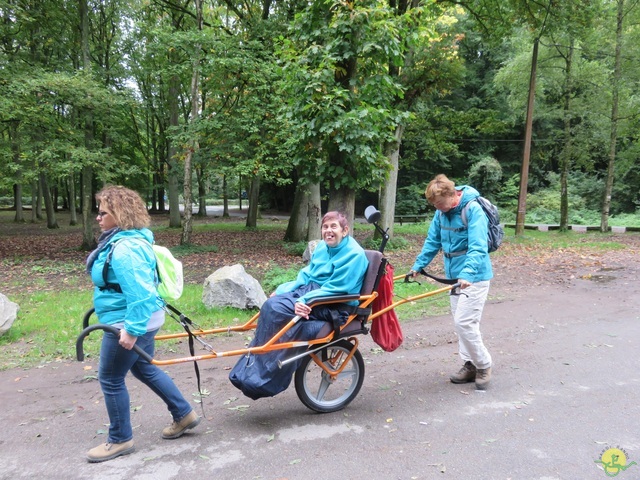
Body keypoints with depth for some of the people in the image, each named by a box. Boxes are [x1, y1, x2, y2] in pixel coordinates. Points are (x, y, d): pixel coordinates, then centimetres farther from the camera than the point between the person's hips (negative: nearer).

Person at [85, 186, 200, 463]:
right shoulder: (119, 240, 9)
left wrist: (132, 330, -29)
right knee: (144, 369, 23)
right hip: (141, 320, 11)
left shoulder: (125, 247, -25)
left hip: (128, 323, -11)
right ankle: (184, 414, 34)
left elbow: (139, 292, -31)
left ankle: (120, 440, 24)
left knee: (110, 379, 5)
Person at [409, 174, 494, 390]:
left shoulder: (473, 210, -20)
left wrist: (467, 274, -42)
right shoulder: (442, 212, 2)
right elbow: (432, 241, 11)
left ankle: (483, 366, 9)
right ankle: (470, 365, 25)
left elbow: (478, 248, -29)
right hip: (456, 275, 8)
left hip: (474, 276, -8)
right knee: (461, 322, 12)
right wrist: (418, 265, 7)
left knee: (464, 322, -10)